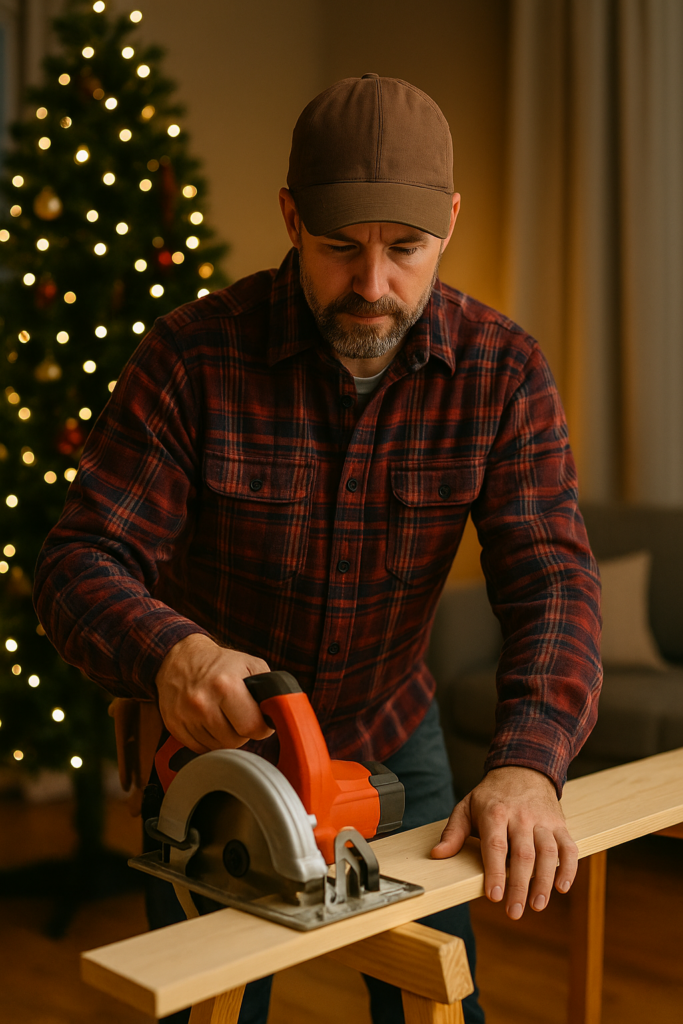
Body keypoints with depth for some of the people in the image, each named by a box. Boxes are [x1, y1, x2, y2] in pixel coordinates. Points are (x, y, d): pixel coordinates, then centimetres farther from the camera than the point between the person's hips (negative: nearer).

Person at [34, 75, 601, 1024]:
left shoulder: (501, 368, -15)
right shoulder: (194, 354, -21)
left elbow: (551, 577, -21)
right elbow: (82, 562, -22)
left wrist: (526, 767, -38)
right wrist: (172, 652, -45)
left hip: (394, 742, 2)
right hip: (215, 748, -2)